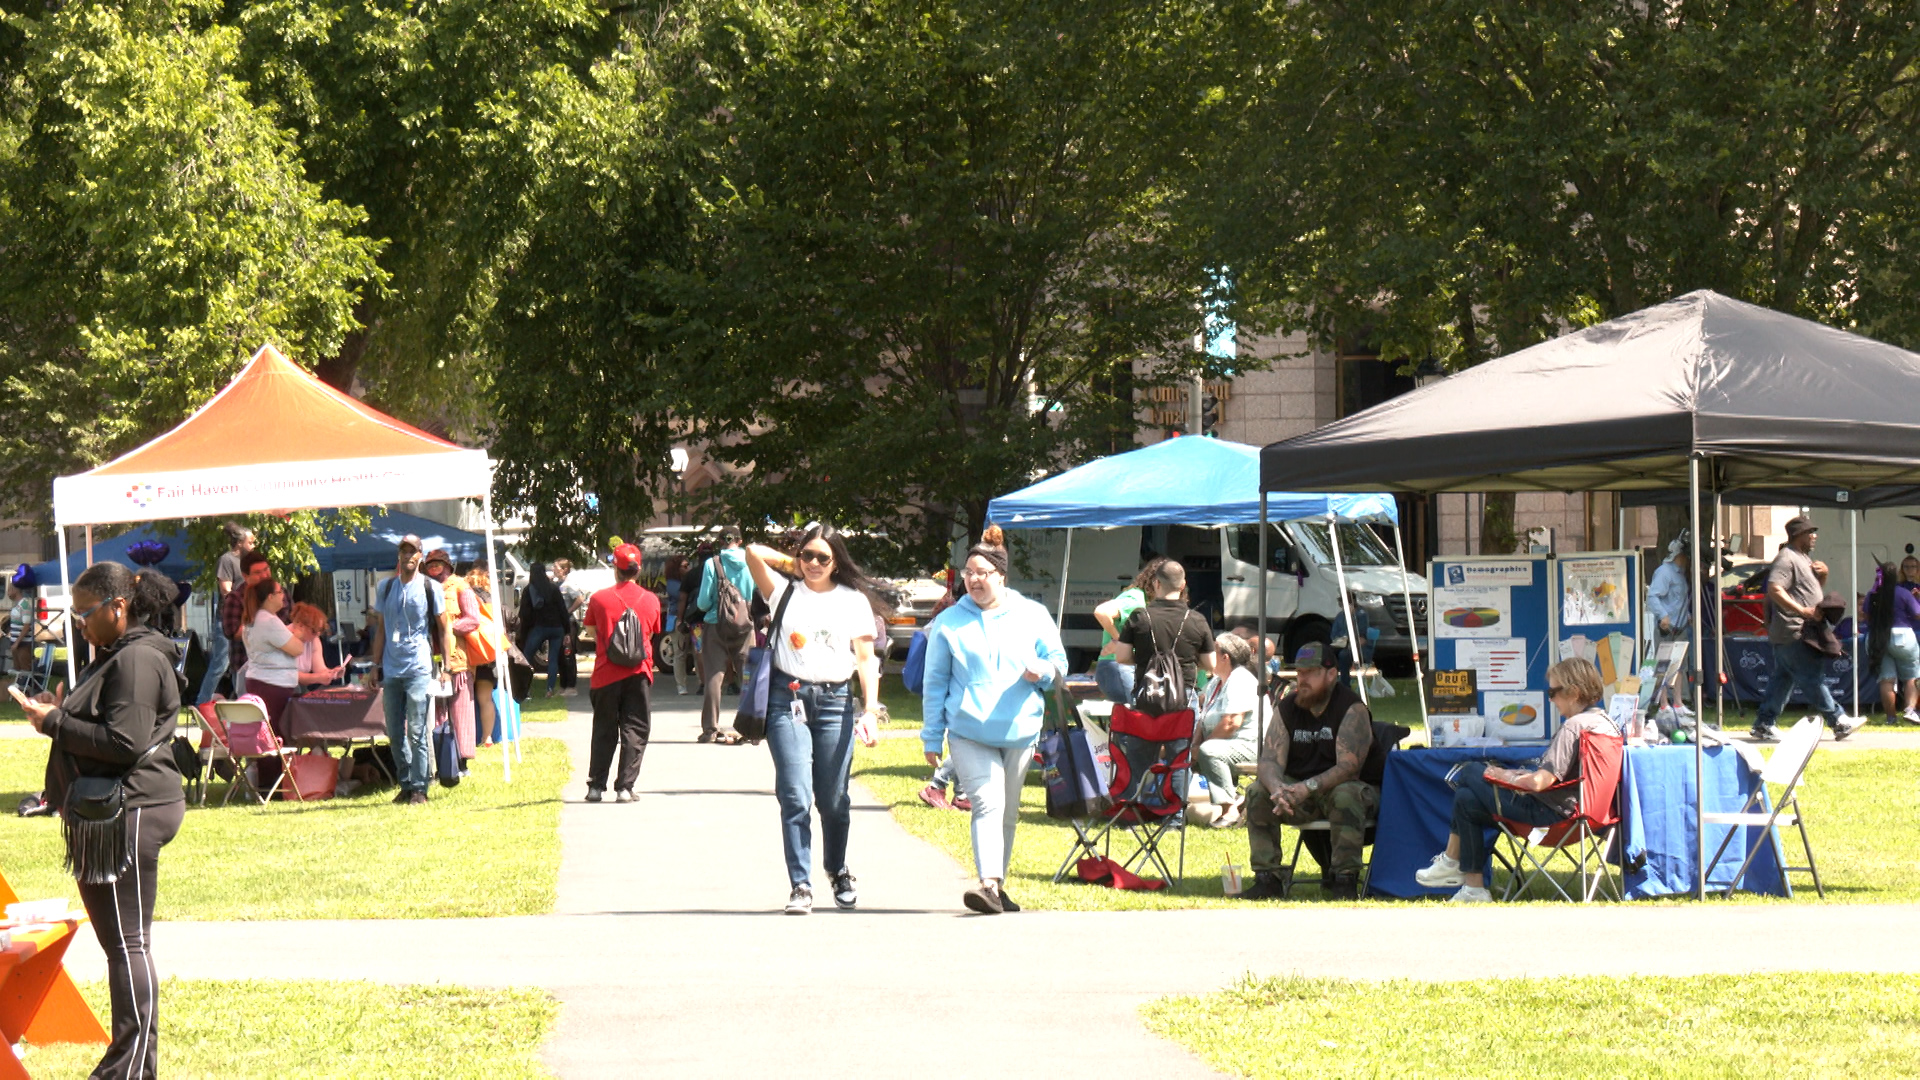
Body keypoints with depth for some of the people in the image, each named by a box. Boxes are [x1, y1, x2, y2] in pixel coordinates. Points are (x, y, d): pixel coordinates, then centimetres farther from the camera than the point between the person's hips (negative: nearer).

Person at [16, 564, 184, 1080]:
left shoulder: (138, 661, -15)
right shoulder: (114, 657, 19)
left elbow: (125, 743, -22)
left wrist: (55, 723, -15)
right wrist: (60, 712, 9)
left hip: (129, 815, -11)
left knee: (127, 940, -9)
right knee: (117, 939, 13)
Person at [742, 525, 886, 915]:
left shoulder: (854, 601, 9)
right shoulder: (785, 593, 8)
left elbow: (866, 659, 5)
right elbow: (754, 554, -5)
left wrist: (870, 711, -4)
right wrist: (791, 564, 11)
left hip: (835, 703, 1)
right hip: (787, 700, -1)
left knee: (833, 799, 6)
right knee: (795, 797, -10)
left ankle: (838, 871, 31)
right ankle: (800, 886, -9)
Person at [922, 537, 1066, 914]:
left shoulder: (1032, 615, 8)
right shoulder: (949, 623, 5)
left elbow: (1059, 663, 12)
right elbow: (935, 683, 9)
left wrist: (1042, 671, -12)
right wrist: (932, 738, 8)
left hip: (1019, 733, 3)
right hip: (969, 733, -3)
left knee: (1008, 812, 11)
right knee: (988, 804, -19)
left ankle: (997, 886, 24)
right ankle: (989, 884, -29)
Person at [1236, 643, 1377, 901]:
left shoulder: (1352, 708, -15)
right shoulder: (1286, 709, 0)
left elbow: (1349, 766, -25)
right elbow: (1269, 761, -10)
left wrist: (1308, 787, -39)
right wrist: (1278, 789, -34)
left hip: (1339, 786, -4)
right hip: (1298, 791, 5)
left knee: (1346, 796, -37)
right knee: (1257, 792, -20)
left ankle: (1344, 881, -29)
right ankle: (1267, 878, -18)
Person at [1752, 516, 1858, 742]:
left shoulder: (1804, 558, 21)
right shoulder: (1786, 558, -12)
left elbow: (1813, 589, 33)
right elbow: (1774, 590, -25)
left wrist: (1821, 575, 12)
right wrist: (1802, 610, -29)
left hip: (1799, 633, 11)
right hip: (1792, 633, -11)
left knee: (1782, 679, 10)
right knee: (1812, 677, -7)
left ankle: (1763, 726, 11)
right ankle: (1838, 722, -6)